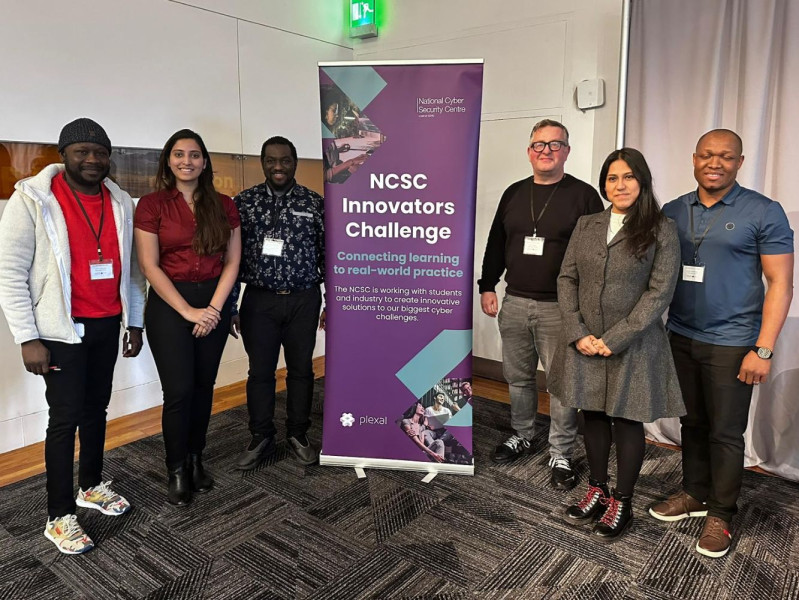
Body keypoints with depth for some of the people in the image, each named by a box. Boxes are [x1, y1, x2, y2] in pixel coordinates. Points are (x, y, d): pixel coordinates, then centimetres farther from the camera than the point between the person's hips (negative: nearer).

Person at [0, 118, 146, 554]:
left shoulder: (120, 202, 5)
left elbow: (131, 267, 11)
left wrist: (135, 322, 11)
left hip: (107, 325, 5)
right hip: (61, 329, -5)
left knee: (97, 408, 15)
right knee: (65, 417, 0)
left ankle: (91, 485, 34)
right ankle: (59, 516, 14)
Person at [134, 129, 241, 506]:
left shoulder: (223, 205, 6)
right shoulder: (152, 205, -3)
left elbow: (232, 262, 3)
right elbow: (150, 266, -7)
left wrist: (214, 308, -7)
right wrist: (188, 311, -13)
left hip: (214, 303, 3)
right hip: (169, 304, -3)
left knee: (204, 386, 10)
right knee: (178, 390, -3)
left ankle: (196, 460, 27)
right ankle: (177, 471, 15)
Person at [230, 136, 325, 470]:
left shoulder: (315, 204, 1)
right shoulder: (243, 203, 2)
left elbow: (328, 256, 4)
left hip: (304, 301, 0)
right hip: (259, 301, 0)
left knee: (301, 370, 10)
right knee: (260, 372, 8)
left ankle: (298, 436, 27)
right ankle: (261, 439, 25)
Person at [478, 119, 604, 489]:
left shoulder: (583, 195, -3)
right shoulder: (514, 194, 12)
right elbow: (495, 244, 16)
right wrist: (487, 286, 11)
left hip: (560, 307, -4)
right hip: (515, 303, 5)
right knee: (517, 376, 15)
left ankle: (560, 455, 18)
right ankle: (521, 436, 35)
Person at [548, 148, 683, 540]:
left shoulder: (661, 230, -4)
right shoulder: (586, 225, 7)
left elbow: (660, 291, -10)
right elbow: (566, 279, 4)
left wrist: (614, 339, -15)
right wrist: (578, 332, -8)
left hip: (633, 344, -3)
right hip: (584, 343, 4)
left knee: (627, 420, 8)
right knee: (594, 415, 14)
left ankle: (622, 503, 24)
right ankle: (597, 490, 32)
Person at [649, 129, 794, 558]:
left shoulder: (764, 213, -6)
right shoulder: (673, 212, 6)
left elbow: (780, 283, -8)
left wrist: (763, 350, -13)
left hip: (731, 344, -4)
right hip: (680, 338, 4)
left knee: (725, 433, 6)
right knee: (692, 423, 15)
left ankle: (720, 514, 22)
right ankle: (694, 494, 33)